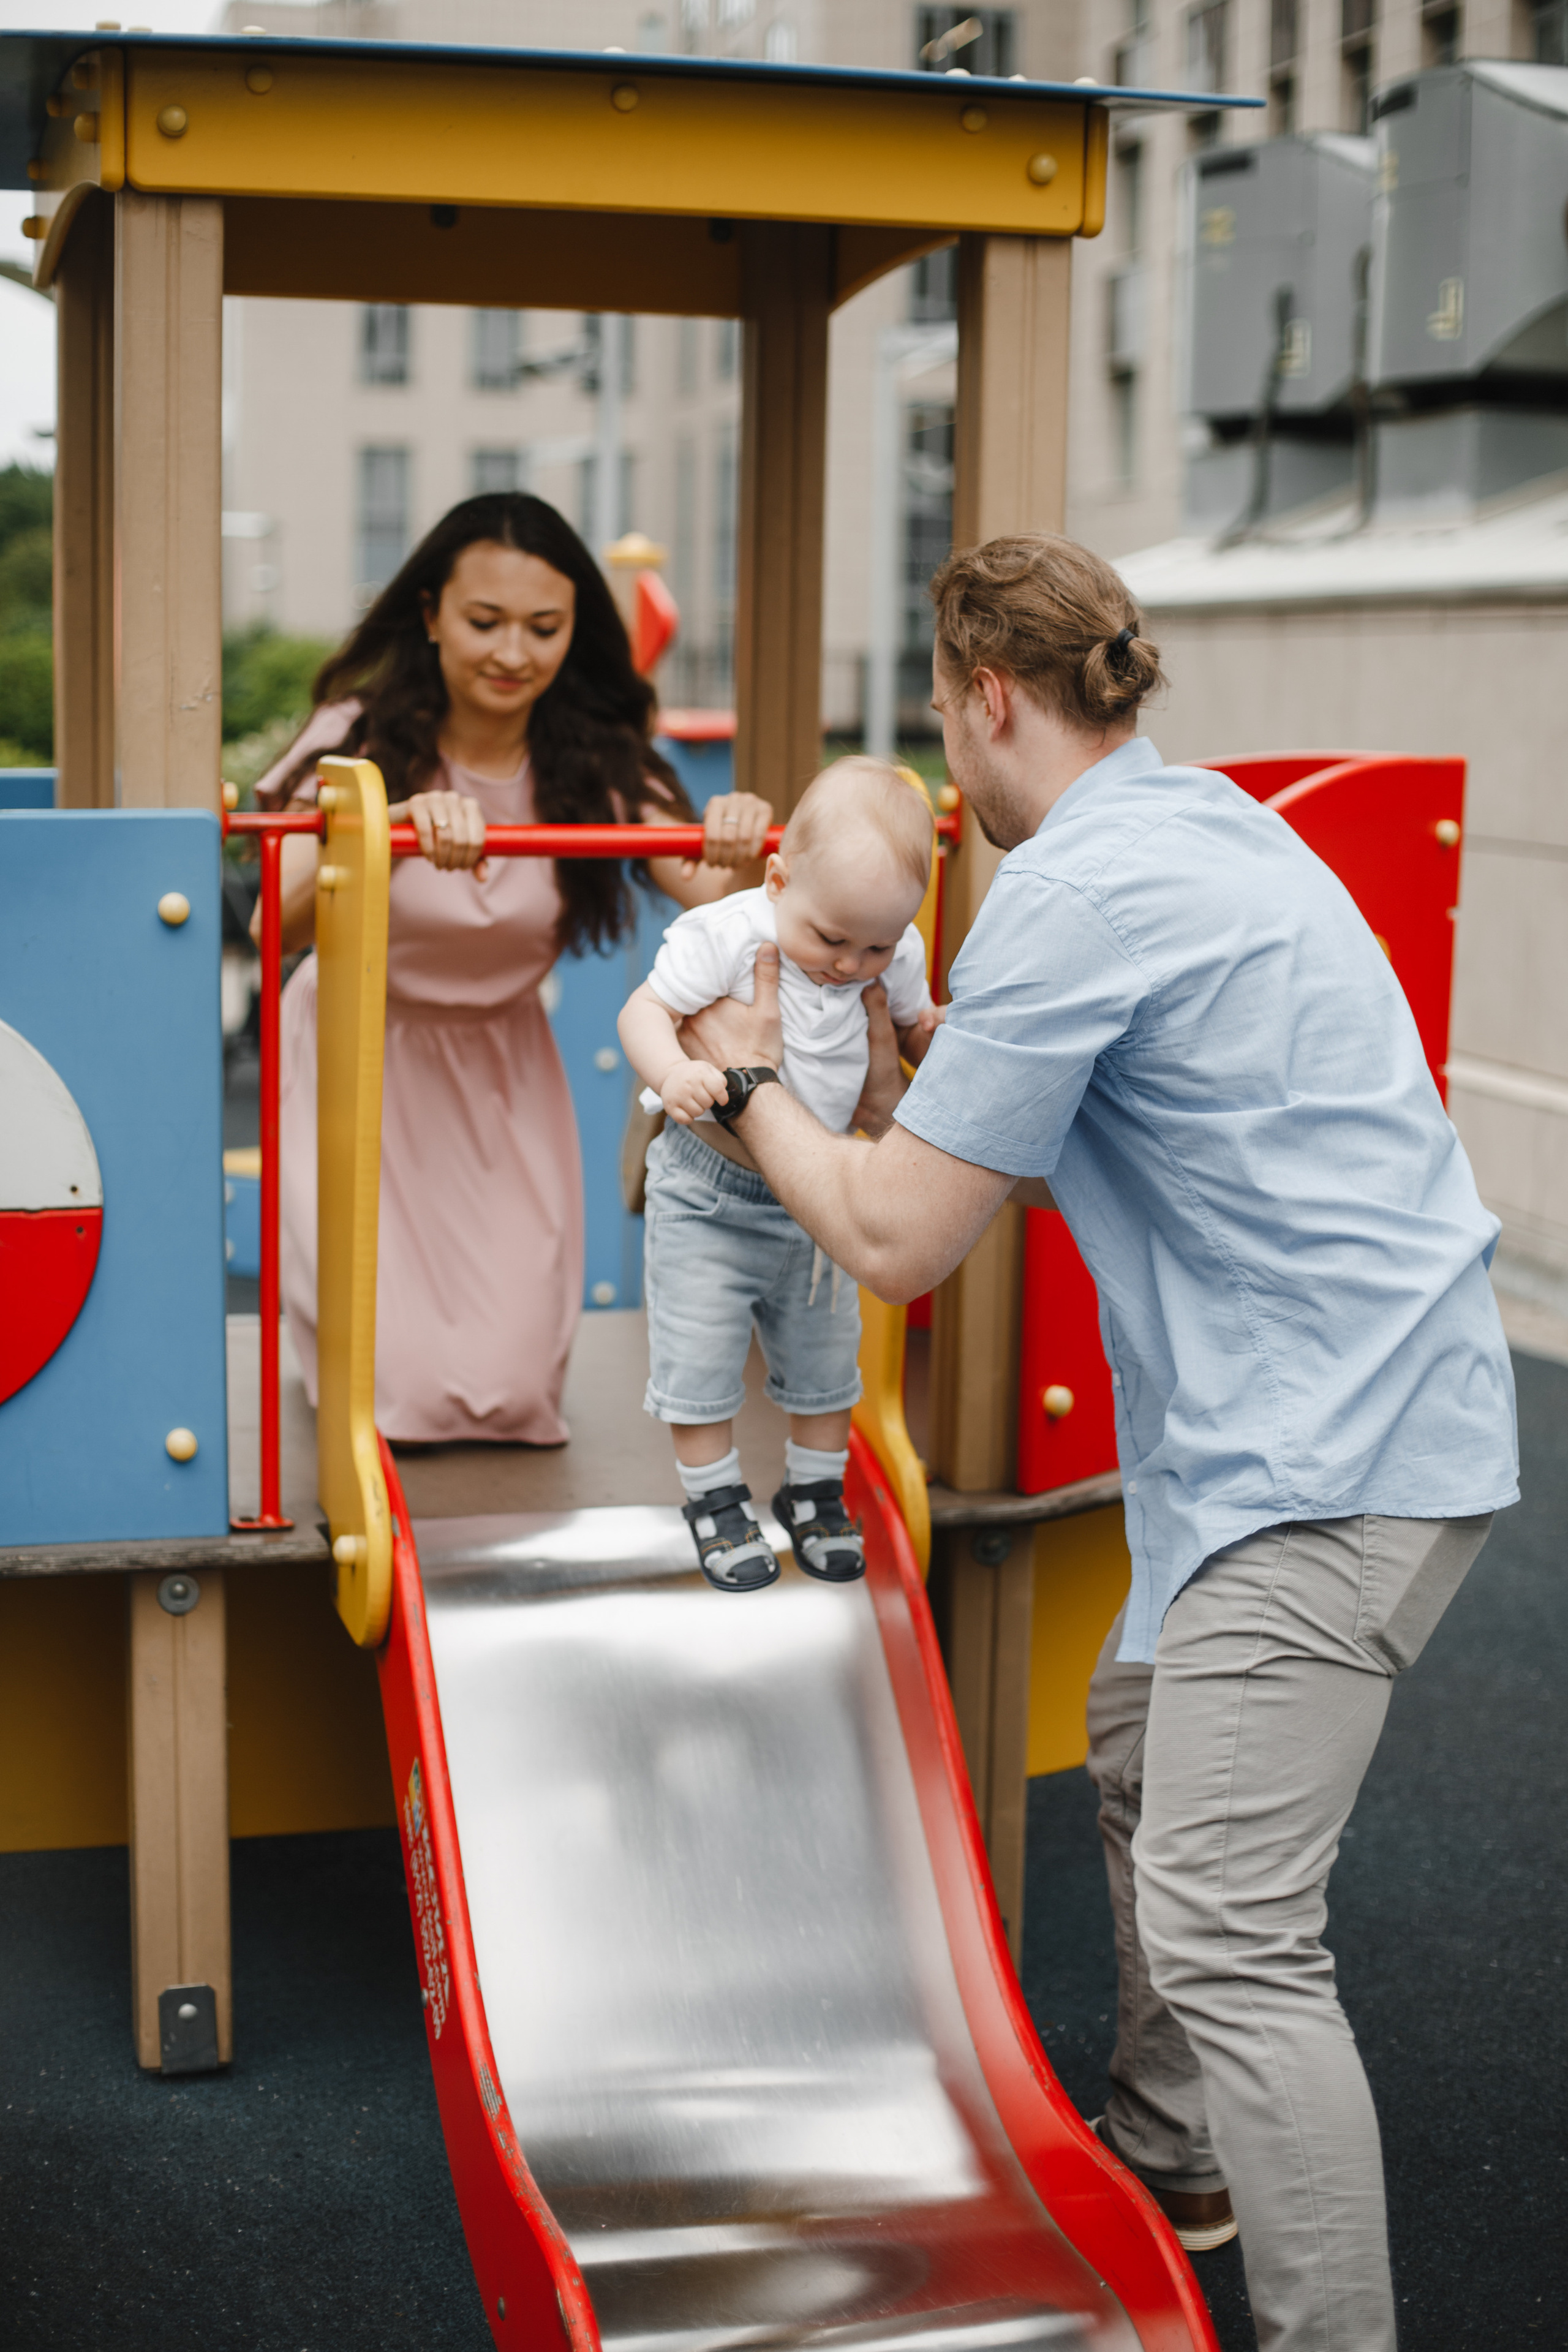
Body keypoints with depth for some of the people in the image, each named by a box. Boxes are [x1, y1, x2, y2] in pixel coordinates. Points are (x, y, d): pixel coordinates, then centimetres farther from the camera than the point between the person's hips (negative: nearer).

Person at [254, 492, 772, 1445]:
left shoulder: (598, 759, -11)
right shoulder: (364, 738, -19)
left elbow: (716, 901, -23)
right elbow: (281, 924, -32)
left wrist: (741, 847, -47)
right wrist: (394, 826, -51)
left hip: (501, 1081, 2)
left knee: (507, 1389, -4)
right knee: (400, 1390, -8)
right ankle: (324, 1290, 27)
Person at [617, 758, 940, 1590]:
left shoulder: (894, 959, -10)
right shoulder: (725, 936, -24)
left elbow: (918, 1030, 7)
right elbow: (645, 1011, -23)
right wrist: (674, 1071, -43)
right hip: (708, 1194, -4)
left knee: (825, 1356, 15)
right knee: (700, 1353, 2)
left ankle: (815, 1491, 35)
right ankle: (715, 1500, 21)